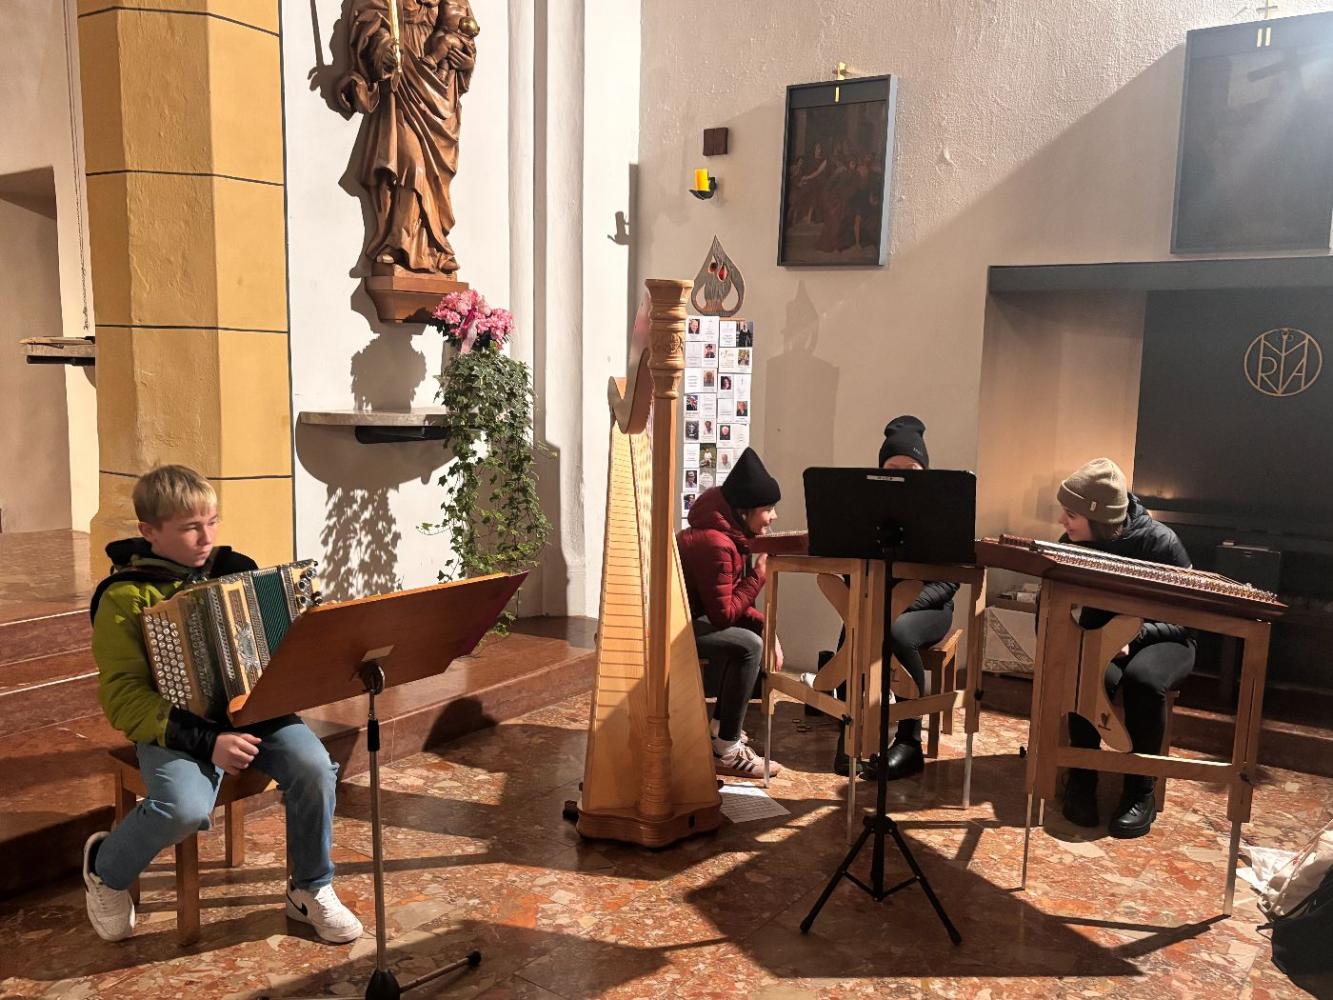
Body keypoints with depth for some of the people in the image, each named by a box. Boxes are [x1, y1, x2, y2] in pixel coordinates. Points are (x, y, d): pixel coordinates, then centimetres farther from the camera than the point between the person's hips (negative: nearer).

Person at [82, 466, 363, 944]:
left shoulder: (236, 569, 7)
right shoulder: (124, 597, -6)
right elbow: (123, 698, -12)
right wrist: (205, 741, -23)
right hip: (176, 726, -3)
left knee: (314, 767, -23)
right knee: (185, 808, -30)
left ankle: (311, 889, 2)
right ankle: (105, 868, 6)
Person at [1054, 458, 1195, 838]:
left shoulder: (1160, 542, -18)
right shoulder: (1073, 543, -9)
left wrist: (1136, 634, -29)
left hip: (1159, 639, -2)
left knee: (1142, 678, -37)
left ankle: (1141, 792, -18)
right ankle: (1081, 779, -14)